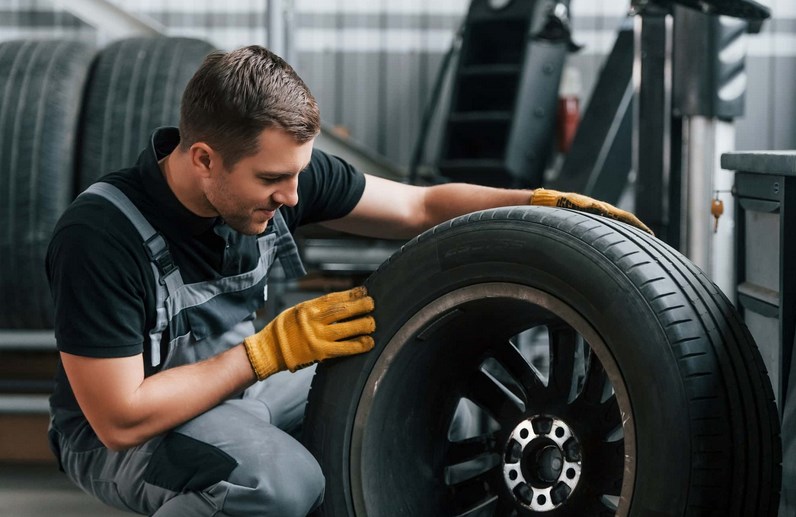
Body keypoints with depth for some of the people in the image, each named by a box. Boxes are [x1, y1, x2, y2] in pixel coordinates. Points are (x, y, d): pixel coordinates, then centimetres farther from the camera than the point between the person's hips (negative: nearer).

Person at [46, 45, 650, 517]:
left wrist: (546, 203, -15)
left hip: (237, 381, 7)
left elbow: (420, 207, -1)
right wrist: (271, 349, -28)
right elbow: (121, 419, -29)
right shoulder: (99, 236, -30)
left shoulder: (278, 170, -12)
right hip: (116, 433, -6)